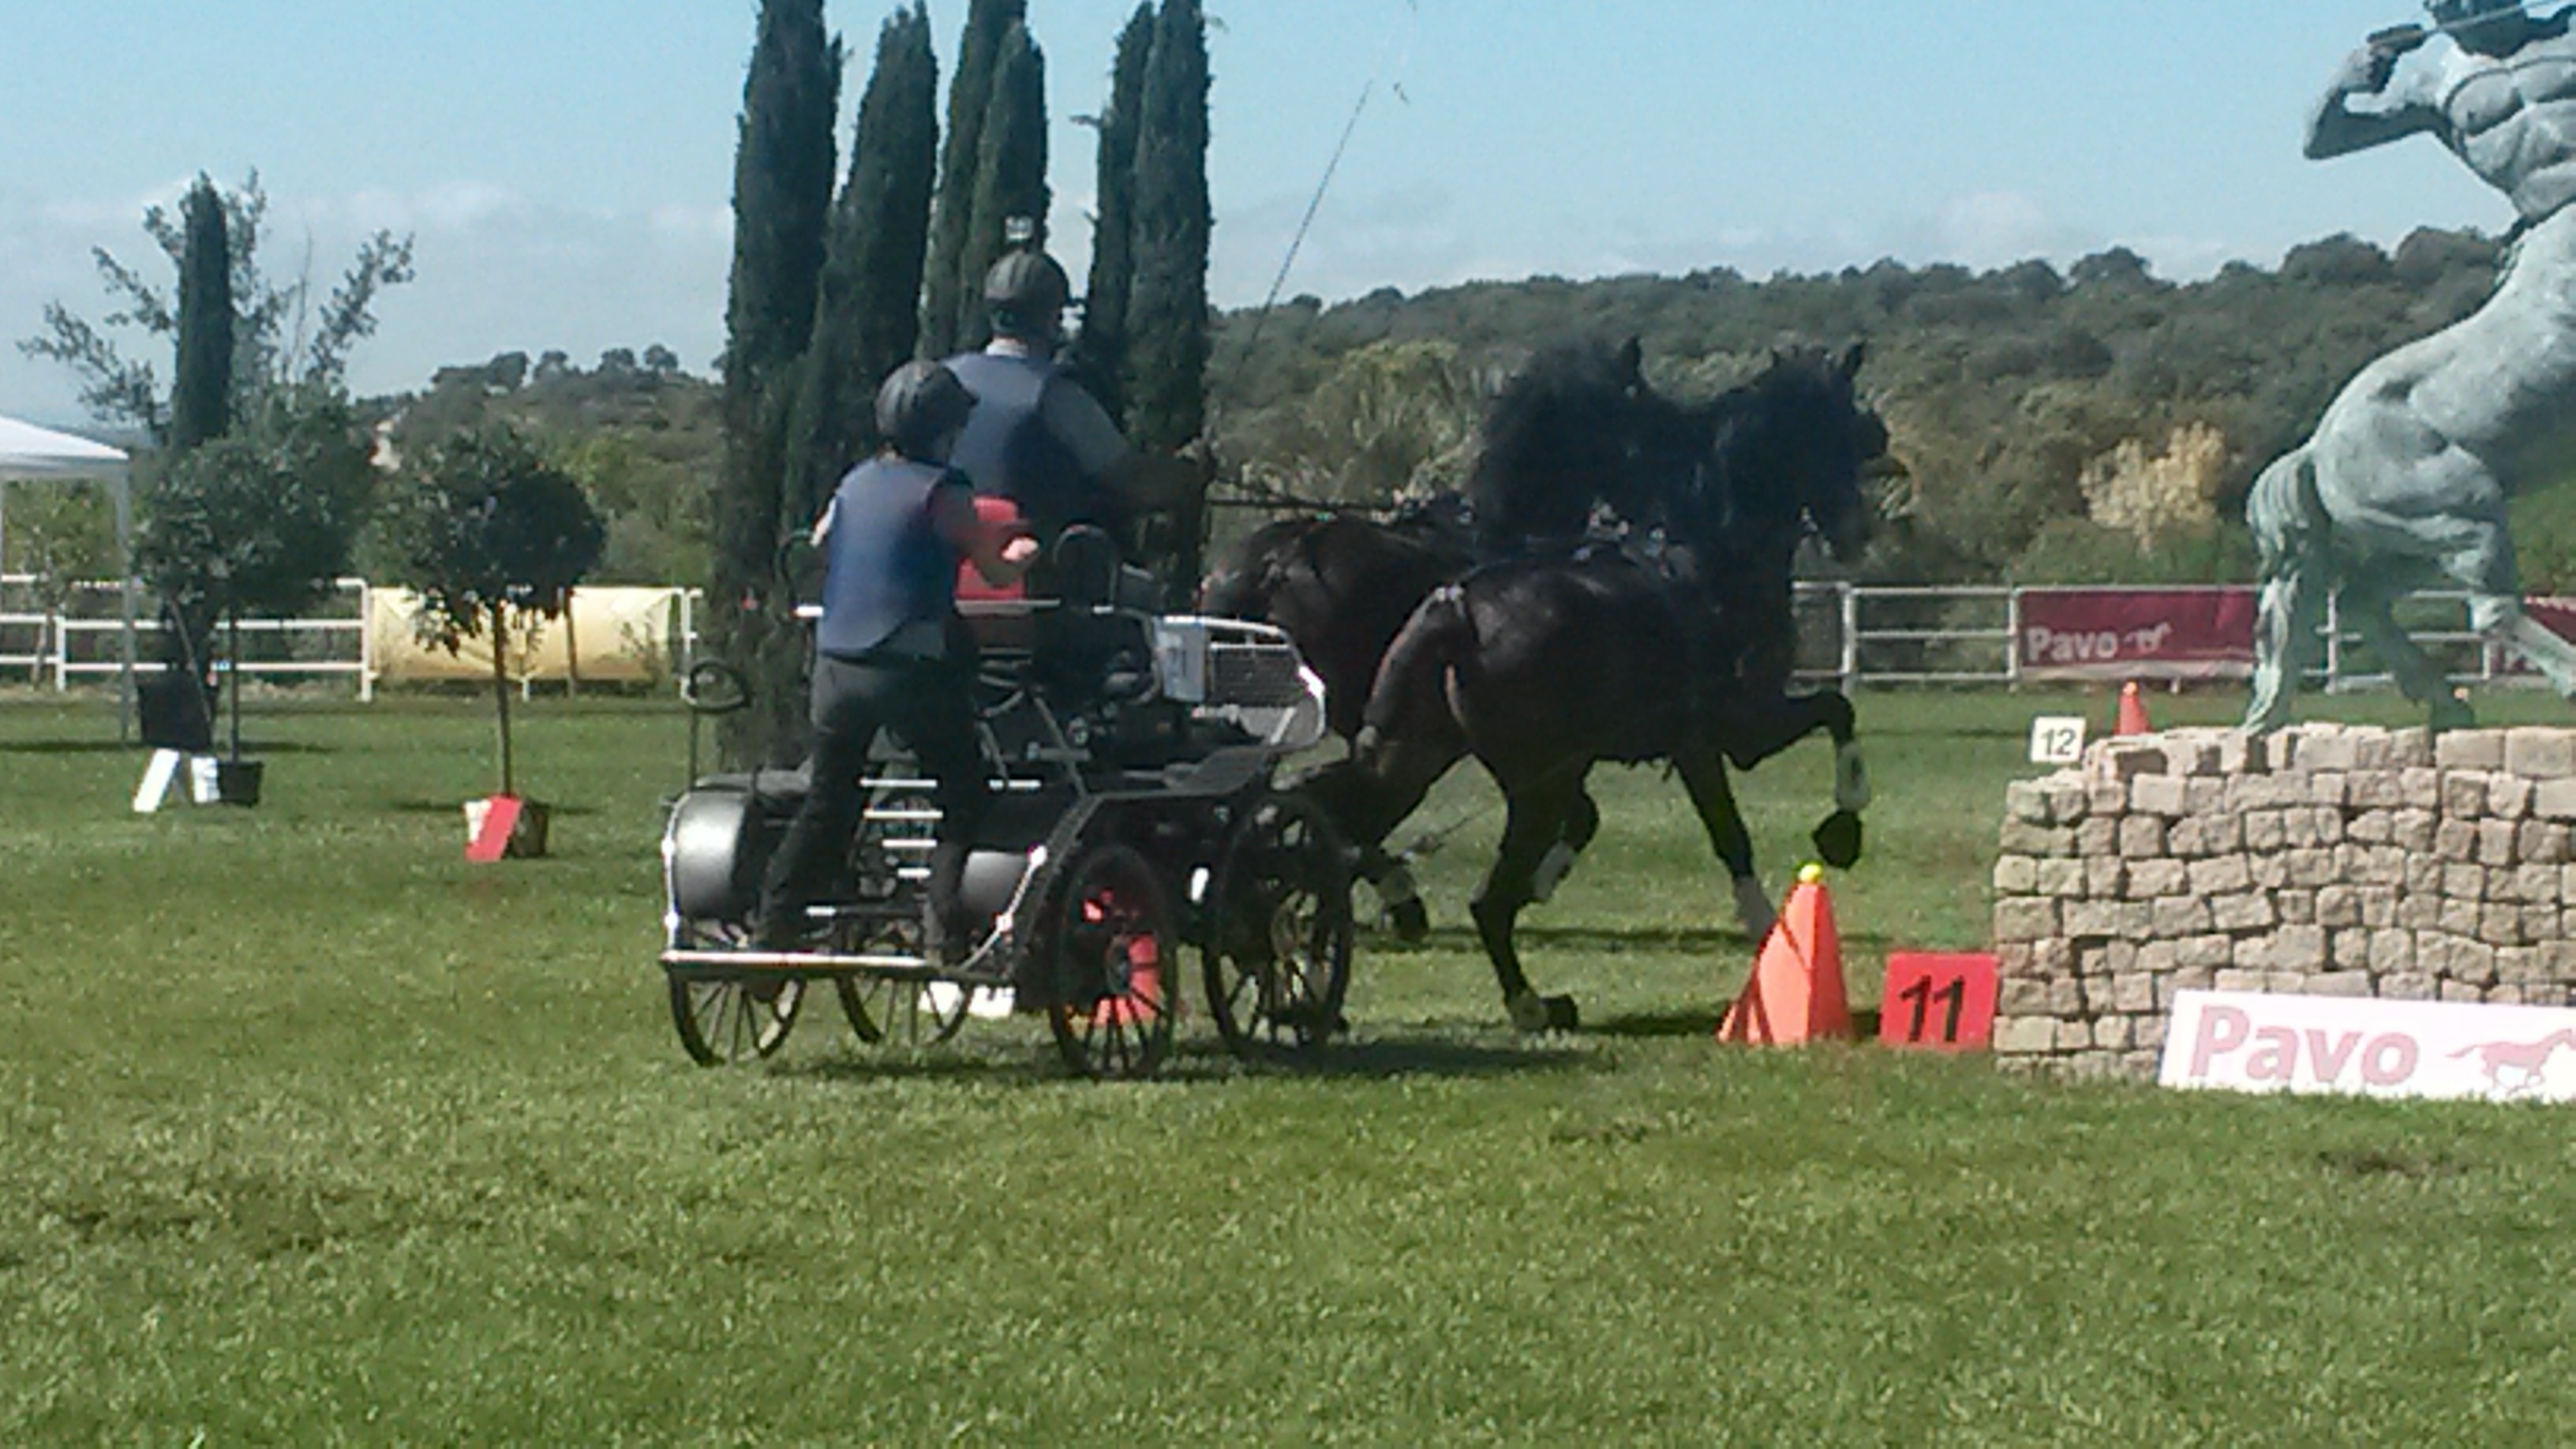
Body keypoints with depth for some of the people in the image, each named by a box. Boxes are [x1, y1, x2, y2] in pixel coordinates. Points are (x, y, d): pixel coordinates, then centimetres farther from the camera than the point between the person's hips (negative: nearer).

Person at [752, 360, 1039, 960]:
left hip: (836, 665, 6)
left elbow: (818, 542, 28)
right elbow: (997, 572, -1)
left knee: (828, 801, 17)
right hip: (910, 668, -6)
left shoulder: (855, 483, 11)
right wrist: (1021, 552, 22)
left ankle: (775, 922, 15)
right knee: (966, 800, 5)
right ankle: (948, 932, -6)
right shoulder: (942, 492, -7)